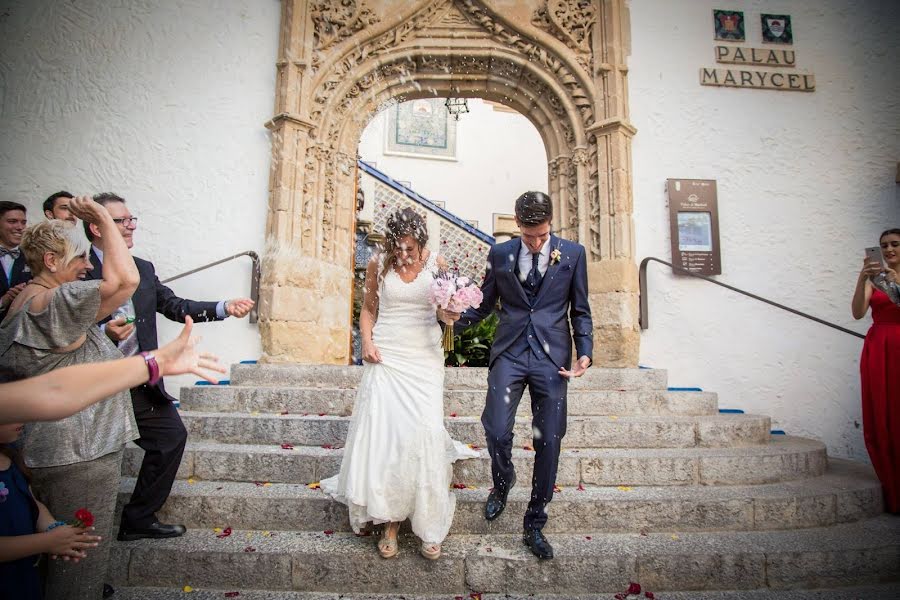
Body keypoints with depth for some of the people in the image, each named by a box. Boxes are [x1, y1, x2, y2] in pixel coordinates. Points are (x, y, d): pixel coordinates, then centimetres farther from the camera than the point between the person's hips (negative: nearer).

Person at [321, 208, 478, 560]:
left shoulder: (435, 264, 2)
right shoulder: (378, 265, 2)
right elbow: (368, 309, 12)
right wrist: (367, 342, -4)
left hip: (425, 356, 0)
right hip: (386, 355, 1)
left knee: (425, 431, -8)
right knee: (383, 431, -5)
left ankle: (428, 524, 7)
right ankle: (390, 521, 10)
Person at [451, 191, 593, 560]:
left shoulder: (573, 253, 3)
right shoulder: (500, 254, 6)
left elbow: (580, 310, 7)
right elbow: (485, 304, 11)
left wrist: (585, 352, -6)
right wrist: (452, 322, -6)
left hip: (552, 356, 0)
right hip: (509, 352, 0)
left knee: (549, 442, 4)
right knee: (497, 431, -11)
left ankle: (534, 526, 23)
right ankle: (502, 483, 26)